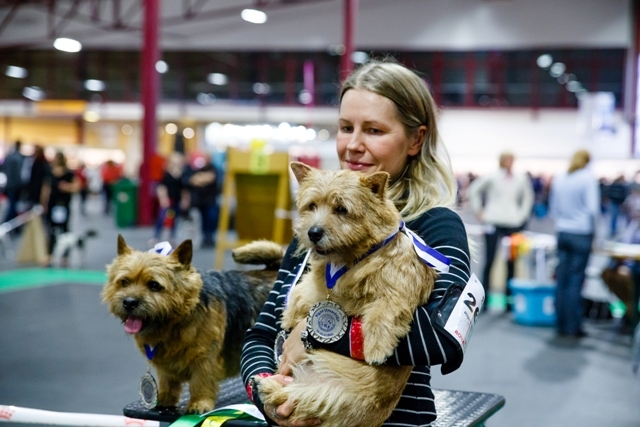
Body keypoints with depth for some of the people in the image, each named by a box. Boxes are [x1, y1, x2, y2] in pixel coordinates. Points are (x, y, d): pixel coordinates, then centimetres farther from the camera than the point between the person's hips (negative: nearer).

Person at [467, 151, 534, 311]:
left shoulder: (521, 179, 6)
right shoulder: (492, 178, 0)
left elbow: (528, 197, 21)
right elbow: (473, 189, 7)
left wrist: (522, 214, 12)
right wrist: (478, 210, 4)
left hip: (512, 224, 2)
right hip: (493, 223, -2)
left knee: (511, 262, 2)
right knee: (489, 261, -2)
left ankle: (508, 297, 10)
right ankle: (484, 296, 4)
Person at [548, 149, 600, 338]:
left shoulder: (558, 179, 8)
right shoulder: (589, 178, -7)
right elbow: (593, 208, -12)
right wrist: (592, 228, 0)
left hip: (563, 233, 4)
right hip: (582, 234, -4)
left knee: (562, 280, 7)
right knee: (576, 281, -2)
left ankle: (561, 326, 11)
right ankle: (573, 327, 2)